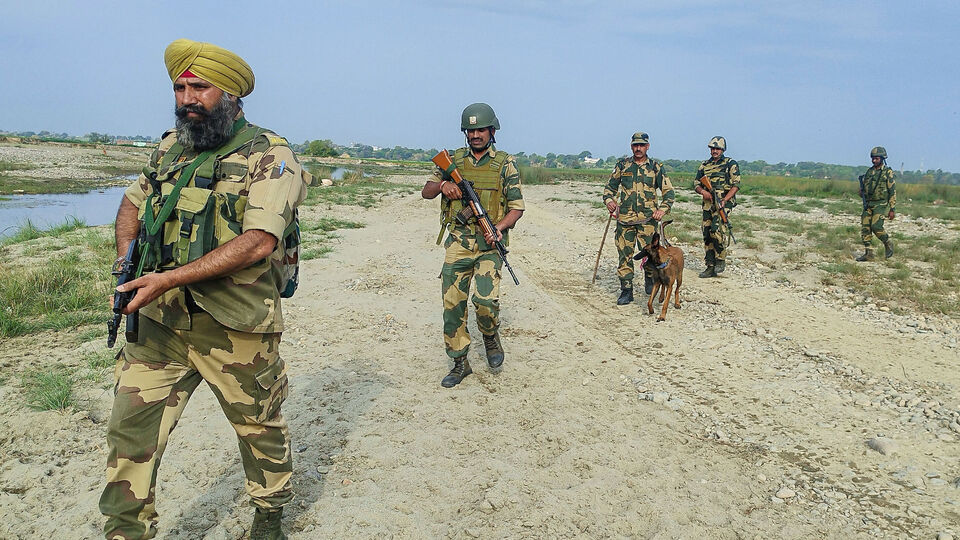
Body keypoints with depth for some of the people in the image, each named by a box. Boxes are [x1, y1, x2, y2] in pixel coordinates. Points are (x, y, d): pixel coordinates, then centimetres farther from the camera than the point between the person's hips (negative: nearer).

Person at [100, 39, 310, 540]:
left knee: (259, 426, 14)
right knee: (130, 428, 4)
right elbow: (132, 202, 26)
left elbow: (259, 242, -23)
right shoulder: (169, 148, 10)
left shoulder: (269, 155, -11)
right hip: (158, 325, 5)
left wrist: (168, 278, -25)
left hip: (237, 329, -5)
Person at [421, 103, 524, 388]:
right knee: (452, 303, 2)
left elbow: (517, 206, 2)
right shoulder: (453, 160, 9)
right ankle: (459, 362, 17)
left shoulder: (505, 163, 2)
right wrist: (442, 184, -11)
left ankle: (491, 337, 15)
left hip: (490, 243, -3)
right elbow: (426, 191, 11)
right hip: (458, 242, 3)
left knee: (486, 298, -19)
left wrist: (500, 227, -17)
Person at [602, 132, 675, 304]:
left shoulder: (656, 167, 5)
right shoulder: (622, 165, 8)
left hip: (647, 219, -1)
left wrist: (662, 209, -8)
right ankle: (626, 291, 11)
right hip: (624, 218, 1)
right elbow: (610, 186, 16)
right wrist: (609, 200, -5)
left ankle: (650, 282, 23)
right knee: (625, 254, 2)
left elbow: (668, 192, 8)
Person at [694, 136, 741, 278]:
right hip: (708, 204, 5)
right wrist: (703, 191, -7)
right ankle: (710, 267, 9)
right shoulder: (704, 165, 17)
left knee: (717, 230, -22)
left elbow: (736, 185, -4)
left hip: (724, 203, -5)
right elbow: (696, 183, 15)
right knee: (707, 234, 3)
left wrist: (724, 200, -17)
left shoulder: (730, 164, 3)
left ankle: (721, 260, -5)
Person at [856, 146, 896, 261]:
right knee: (865, 228, -1)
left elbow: (893, 191, -5)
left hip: (881, 204, -6)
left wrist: (892, 209, -10)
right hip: (868, 204, 6)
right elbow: (862, 188, 22)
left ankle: (888, 243, 9)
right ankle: (868, 253, 4)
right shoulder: (869, 172, 13)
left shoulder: (888, 172, -3)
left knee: (876, 226, -18)